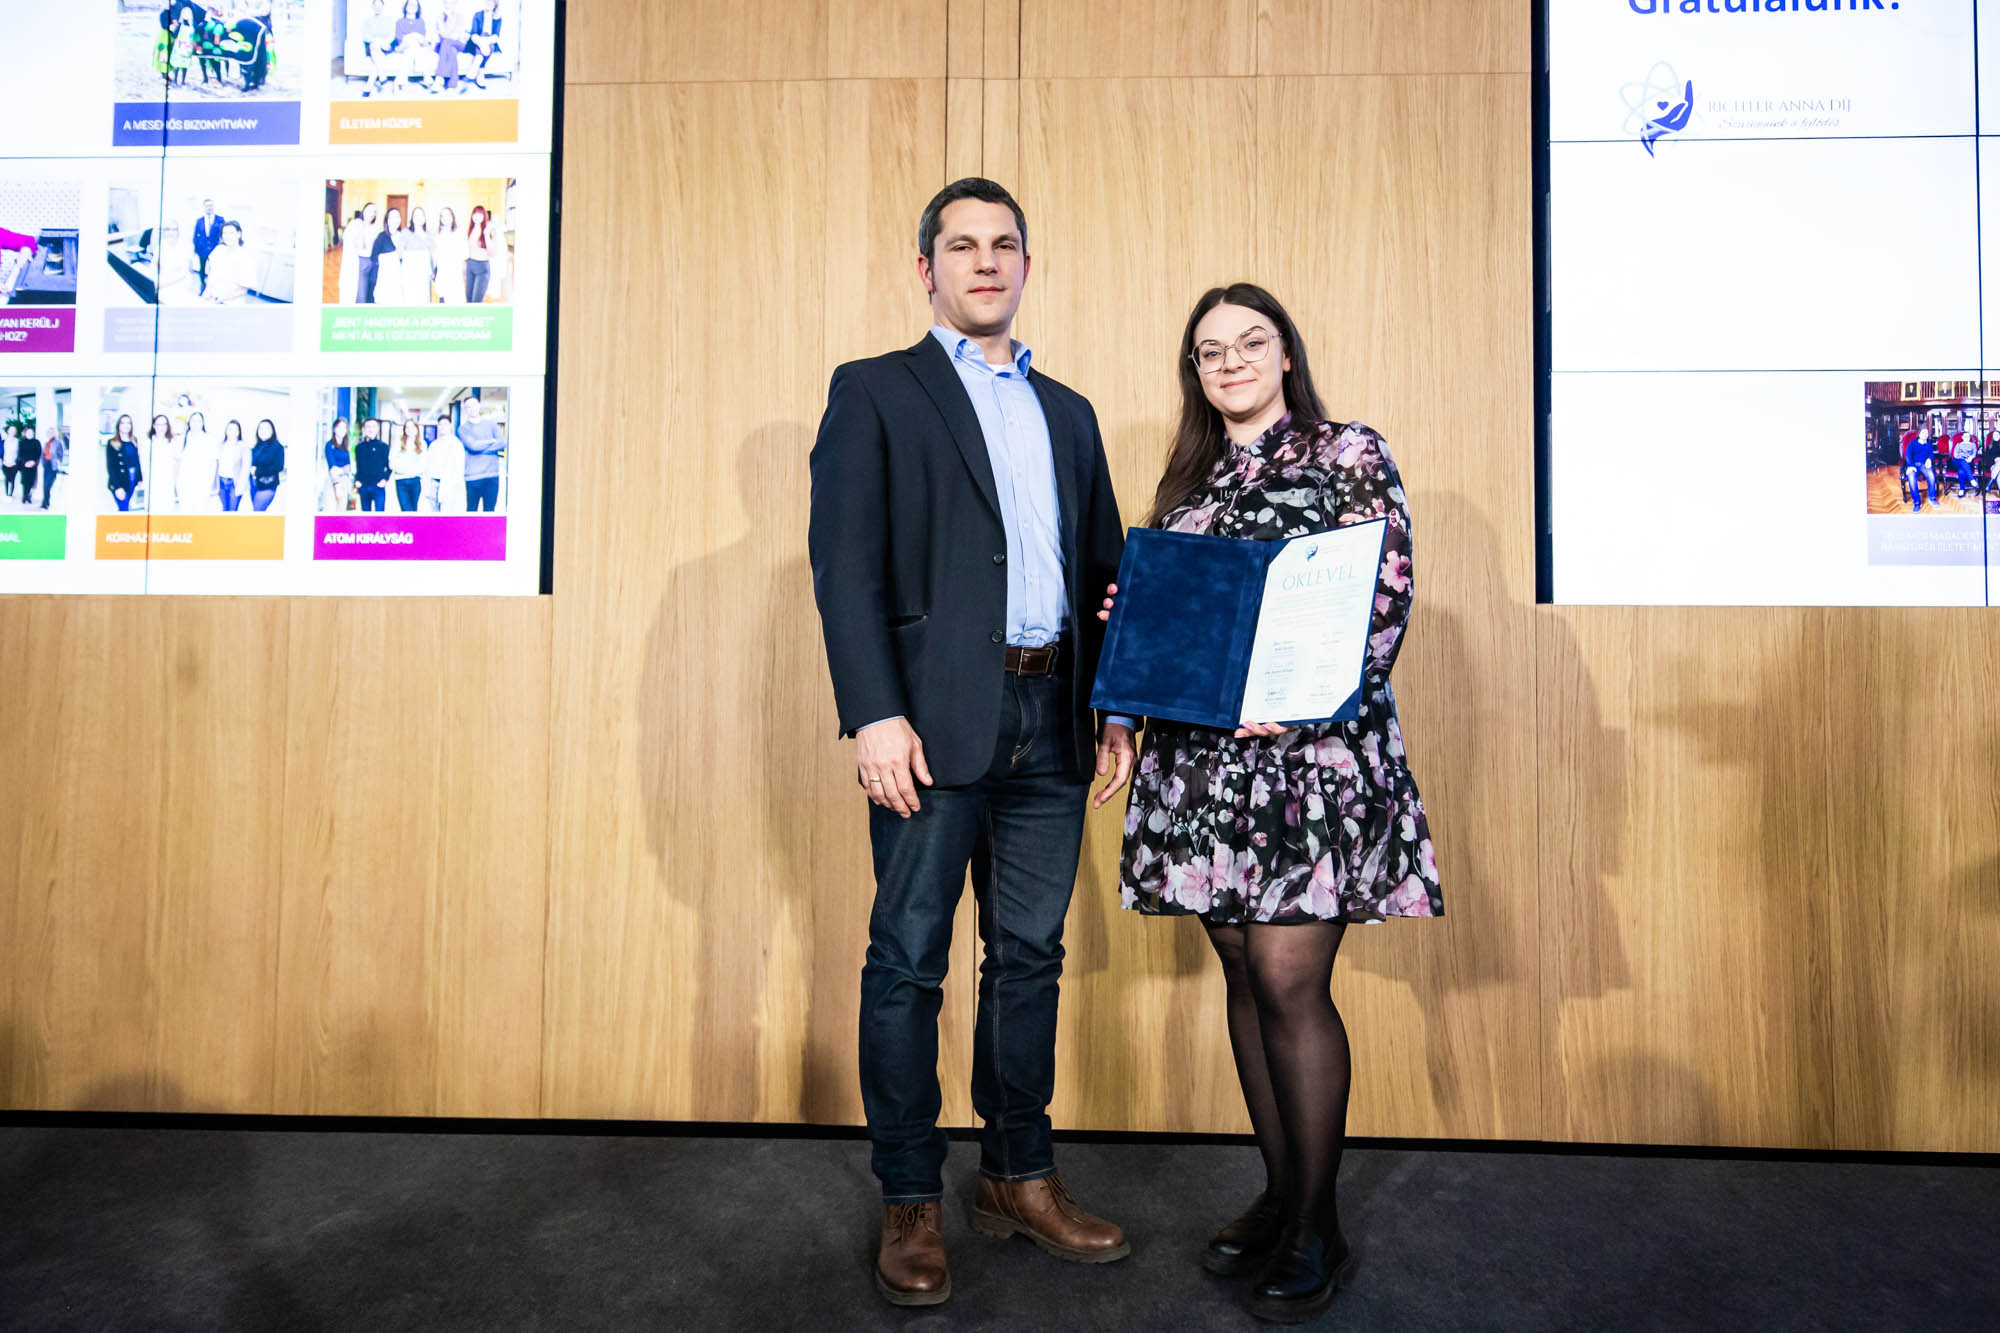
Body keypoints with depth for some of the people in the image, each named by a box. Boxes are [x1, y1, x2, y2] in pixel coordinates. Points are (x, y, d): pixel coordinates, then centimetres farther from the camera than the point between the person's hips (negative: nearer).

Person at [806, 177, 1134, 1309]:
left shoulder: (1068, 412, 21)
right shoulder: (874, 391, 5)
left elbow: (1105, 567, 19)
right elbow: (845, 563, -5)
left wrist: (1117, 704, 9)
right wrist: (875, 715, -15)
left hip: (1050, 719, 5)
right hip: (934, 718, -4)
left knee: (1030, 955, 11)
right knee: (910, 960, 2)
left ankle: (1022, 1176, 26)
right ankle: (911, 1202, 18)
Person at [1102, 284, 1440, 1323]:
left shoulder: (1350, 454, 2)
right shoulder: (1189, 479, 17)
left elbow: (1388, 596, -6)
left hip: (1310, 751, -5)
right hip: (1200, 757, 5)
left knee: (1289, 982, -5)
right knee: (1244, 976, 11)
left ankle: (1317, 1226, 14)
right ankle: (1278, 1195, 26)